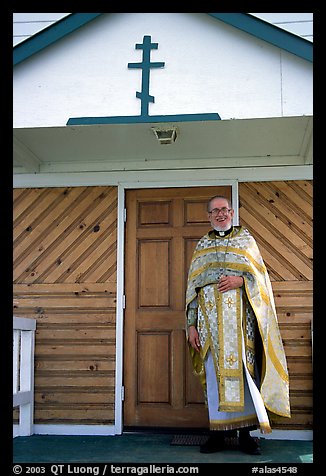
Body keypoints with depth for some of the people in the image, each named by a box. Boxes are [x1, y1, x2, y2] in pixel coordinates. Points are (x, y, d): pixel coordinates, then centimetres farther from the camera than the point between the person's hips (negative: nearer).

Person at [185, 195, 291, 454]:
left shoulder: (246, 238, 11)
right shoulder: (202, 245, 15)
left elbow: (261, 276, 8)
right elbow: (192, 287, 11)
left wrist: (241, 280, -13)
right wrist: (191, 324, 4)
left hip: (240, 315, -1)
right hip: (210, 317, 2)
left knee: (243, 370, -4)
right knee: (215, 372, 1)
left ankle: (246, 432, 4)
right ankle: (219, 433, 7)